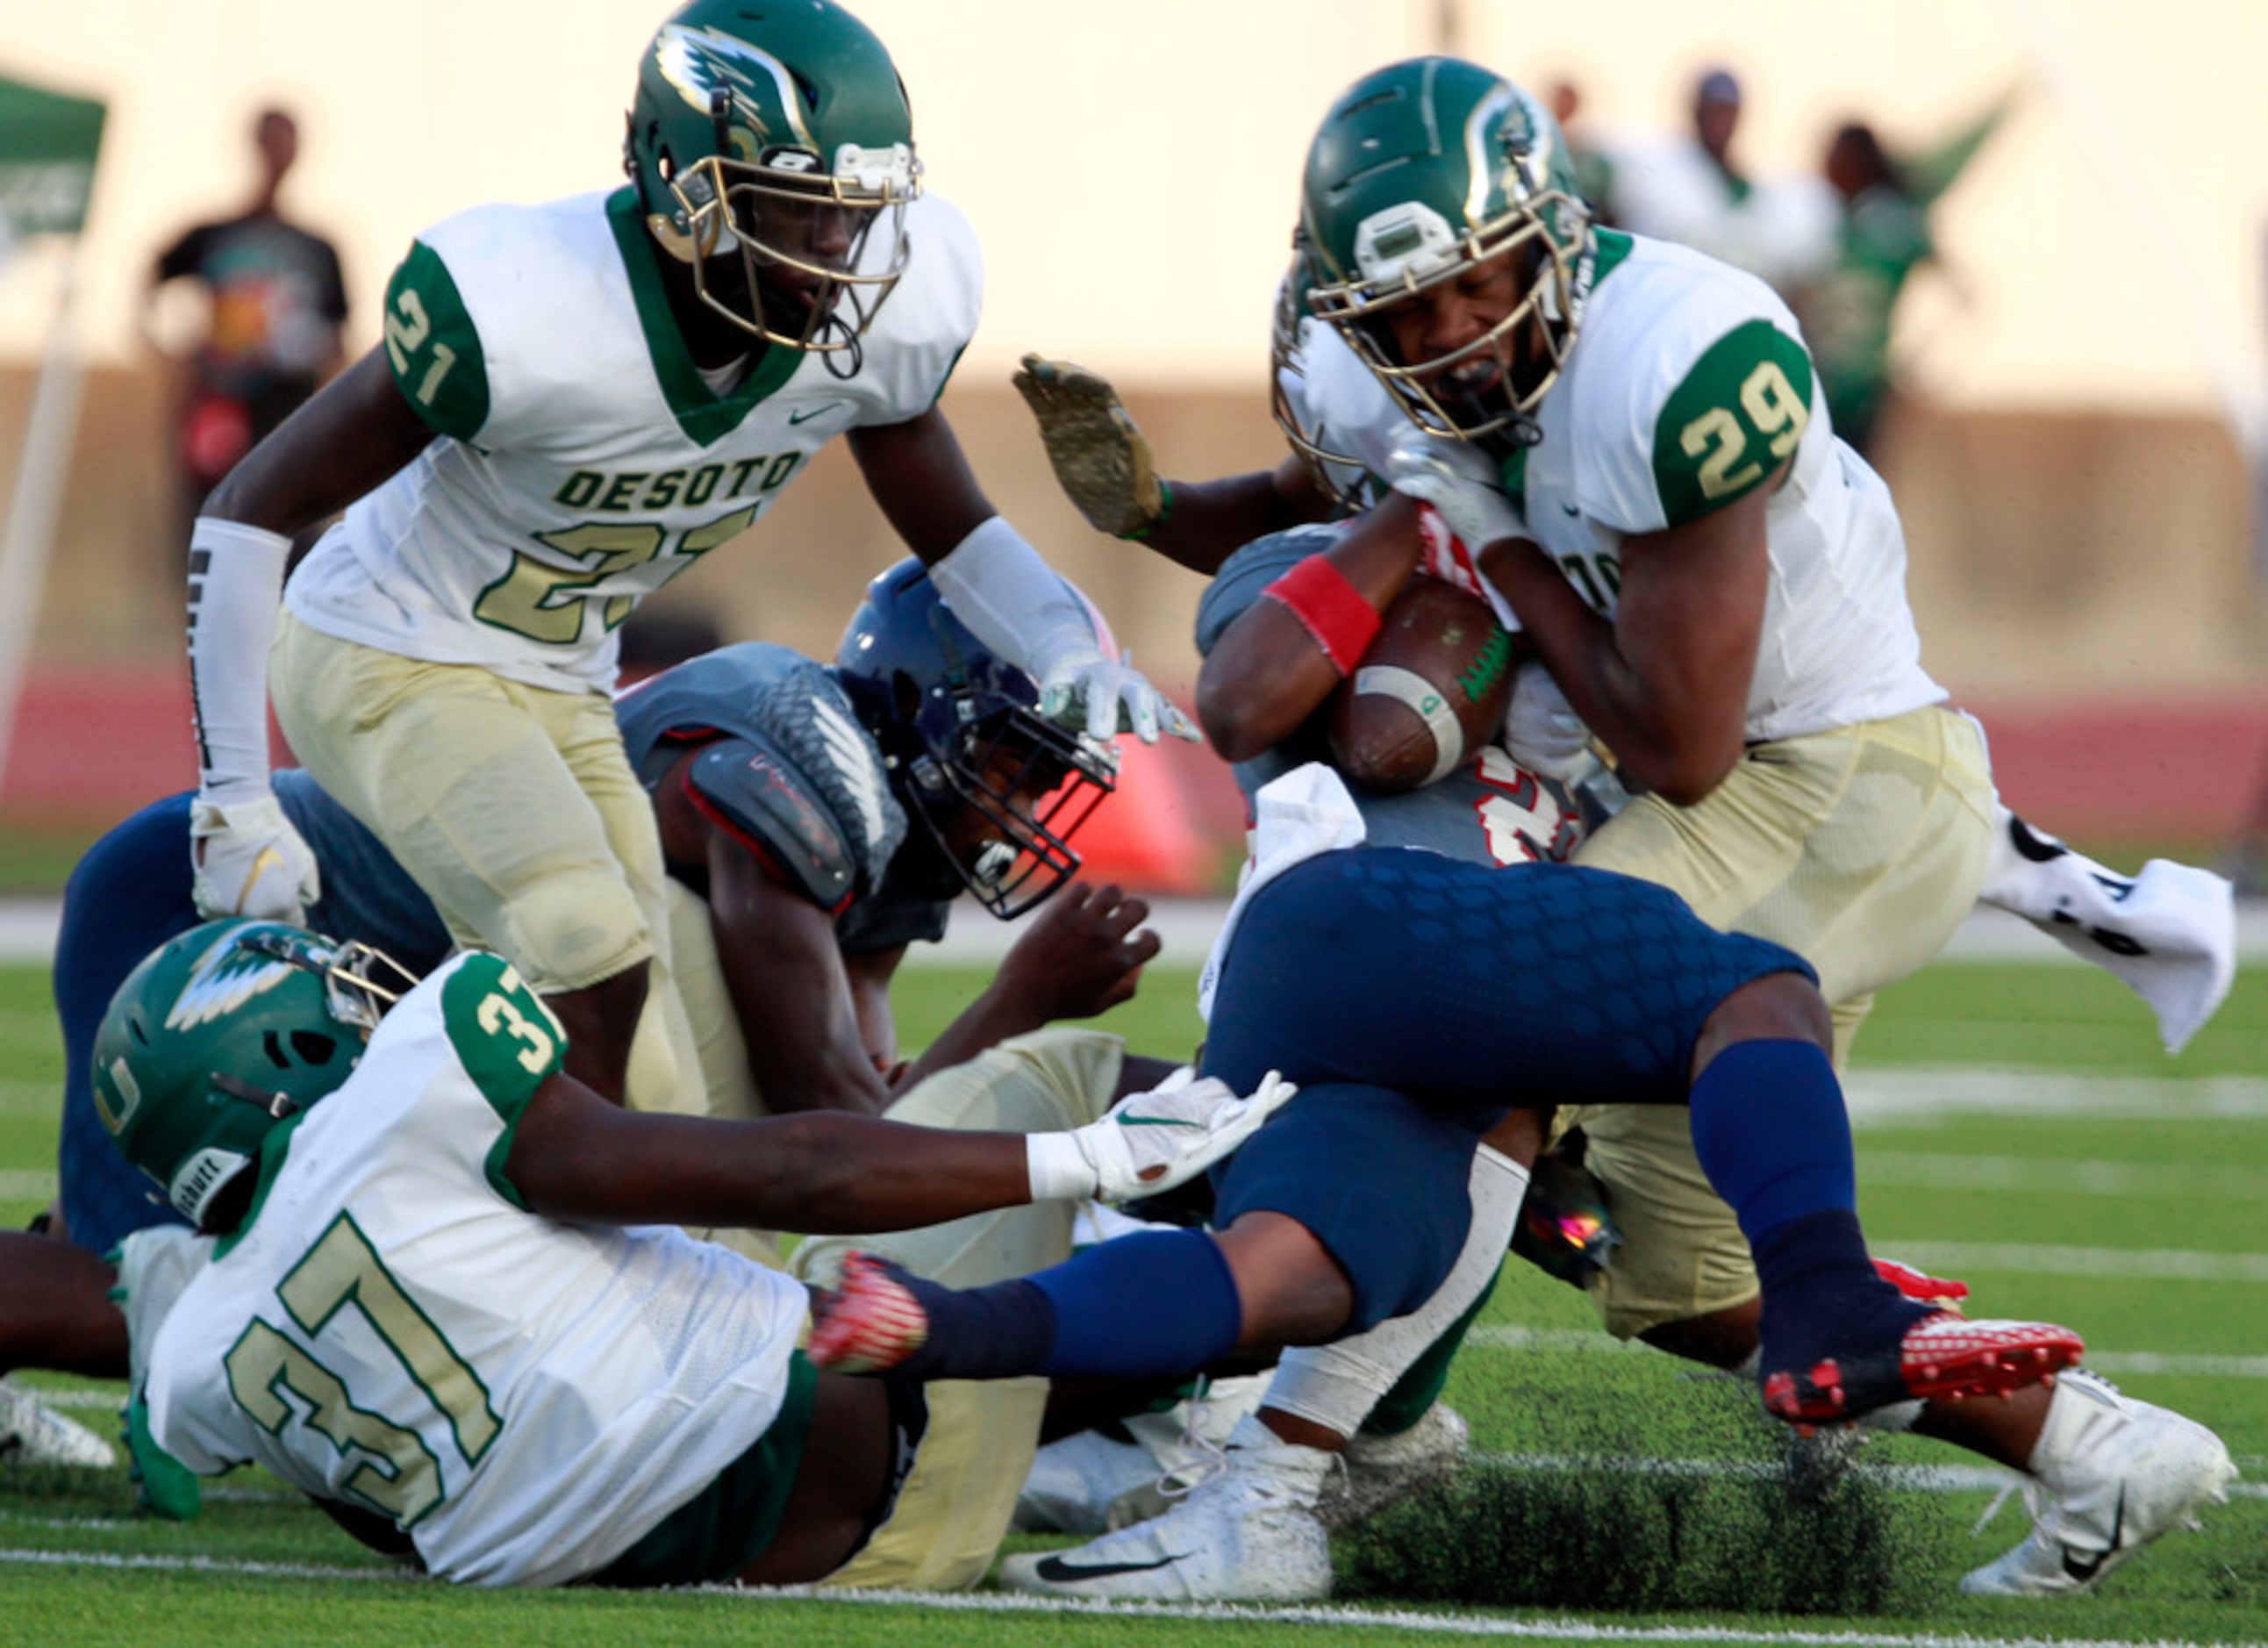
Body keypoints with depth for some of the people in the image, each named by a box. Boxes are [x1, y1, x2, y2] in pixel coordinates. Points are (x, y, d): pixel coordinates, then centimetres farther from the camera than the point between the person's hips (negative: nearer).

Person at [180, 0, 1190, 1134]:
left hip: (556, 687, 7)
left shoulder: (885, 312, -15)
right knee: (595, 956, -29)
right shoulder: (530, 317, -32)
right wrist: (235, 804, -24)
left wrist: (1069, 649, -17)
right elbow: (253, 508, -22)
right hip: (389, 659, -7)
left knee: (650, 1111, 2)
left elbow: (949, 529, 5)